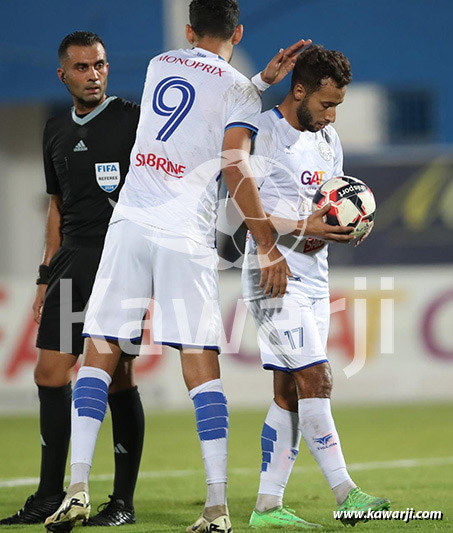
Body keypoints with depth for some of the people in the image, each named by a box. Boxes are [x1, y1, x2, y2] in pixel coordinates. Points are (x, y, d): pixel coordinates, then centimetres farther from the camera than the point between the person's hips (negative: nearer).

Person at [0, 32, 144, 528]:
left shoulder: (132, 119, -3)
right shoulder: (56, 131, 16)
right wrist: (47, 275, 18)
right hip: (72, 260, 6)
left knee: (117, 379, -5)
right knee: (50, 375, 2)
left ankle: (123, 502, 3)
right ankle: (50, 496, 11)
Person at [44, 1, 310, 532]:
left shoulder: (160, 65, 15)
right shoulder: (239, 90, 1)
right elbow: (235, 168, -9)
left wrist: (263, 78, 27)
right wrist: (269, 246, -6)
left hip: (130, 225, 3)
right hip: (187, 237, -3)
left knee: (99, 352, 6)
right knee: (200, 361, -2)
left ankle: (78, 489, -4)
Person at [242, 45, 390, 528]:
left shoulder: (328, 141, 14)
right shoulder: (263, 135, -12)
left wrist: (346, 227, -1)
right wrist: (303, 227, -22)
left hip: (313, 279, 8)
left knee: (290, 393, 6)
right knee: (315, 379, -15)